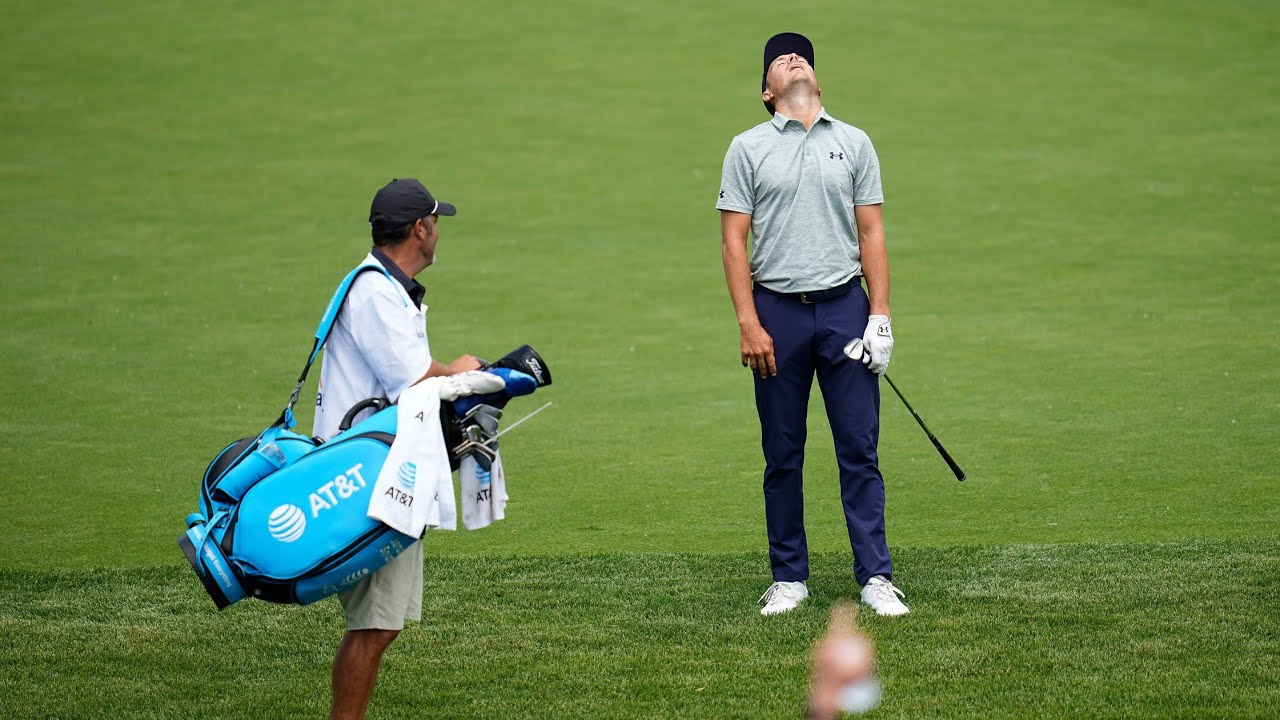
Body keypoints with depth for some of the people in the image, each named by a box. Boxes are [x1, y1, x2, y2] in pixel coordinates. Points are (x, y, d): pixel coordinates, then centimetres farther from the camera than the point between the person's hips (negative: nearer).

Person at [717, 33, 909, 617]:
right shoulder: (748, 148, 6)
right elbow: (734, 241, 1)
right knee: (782, 456, 4)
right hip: (778, 311, -1)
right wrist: (749, 323, -8)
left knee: (859, 450, -3)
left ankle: (875, 577, -1)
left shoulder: (853, 143, 11)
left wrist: (880, 314, -1)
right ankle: (789, 578, 12)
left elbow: (871, 234, 9)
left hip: (844, 307, 1)